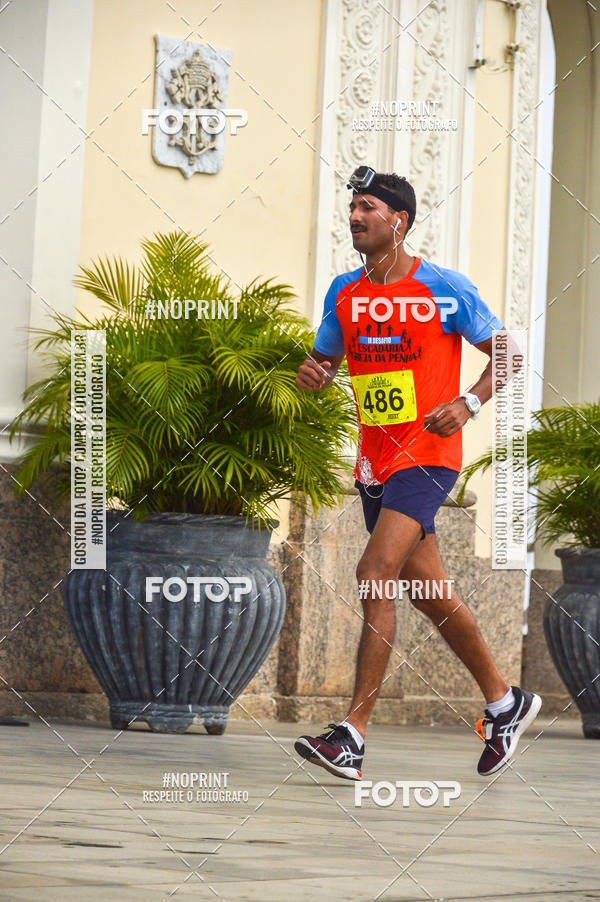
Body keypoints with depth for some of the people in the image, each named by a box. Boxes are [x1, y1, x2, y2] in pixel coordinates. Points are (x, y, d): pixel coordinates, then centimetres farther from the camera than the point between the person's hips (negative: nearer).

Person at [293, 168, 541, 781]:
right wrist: (313, 374, -5)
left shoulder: (443, 288, -7)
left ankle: (353, 734, -22)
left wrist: (468, 403, -16)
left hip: (428, 456, -7)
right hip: (374, 462, 7)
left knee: (374, 576, -21)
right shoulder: (344, 293, 8)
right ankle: (505, 702, 32)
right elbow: (326, 360, 19)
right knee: (429, 592, 14)